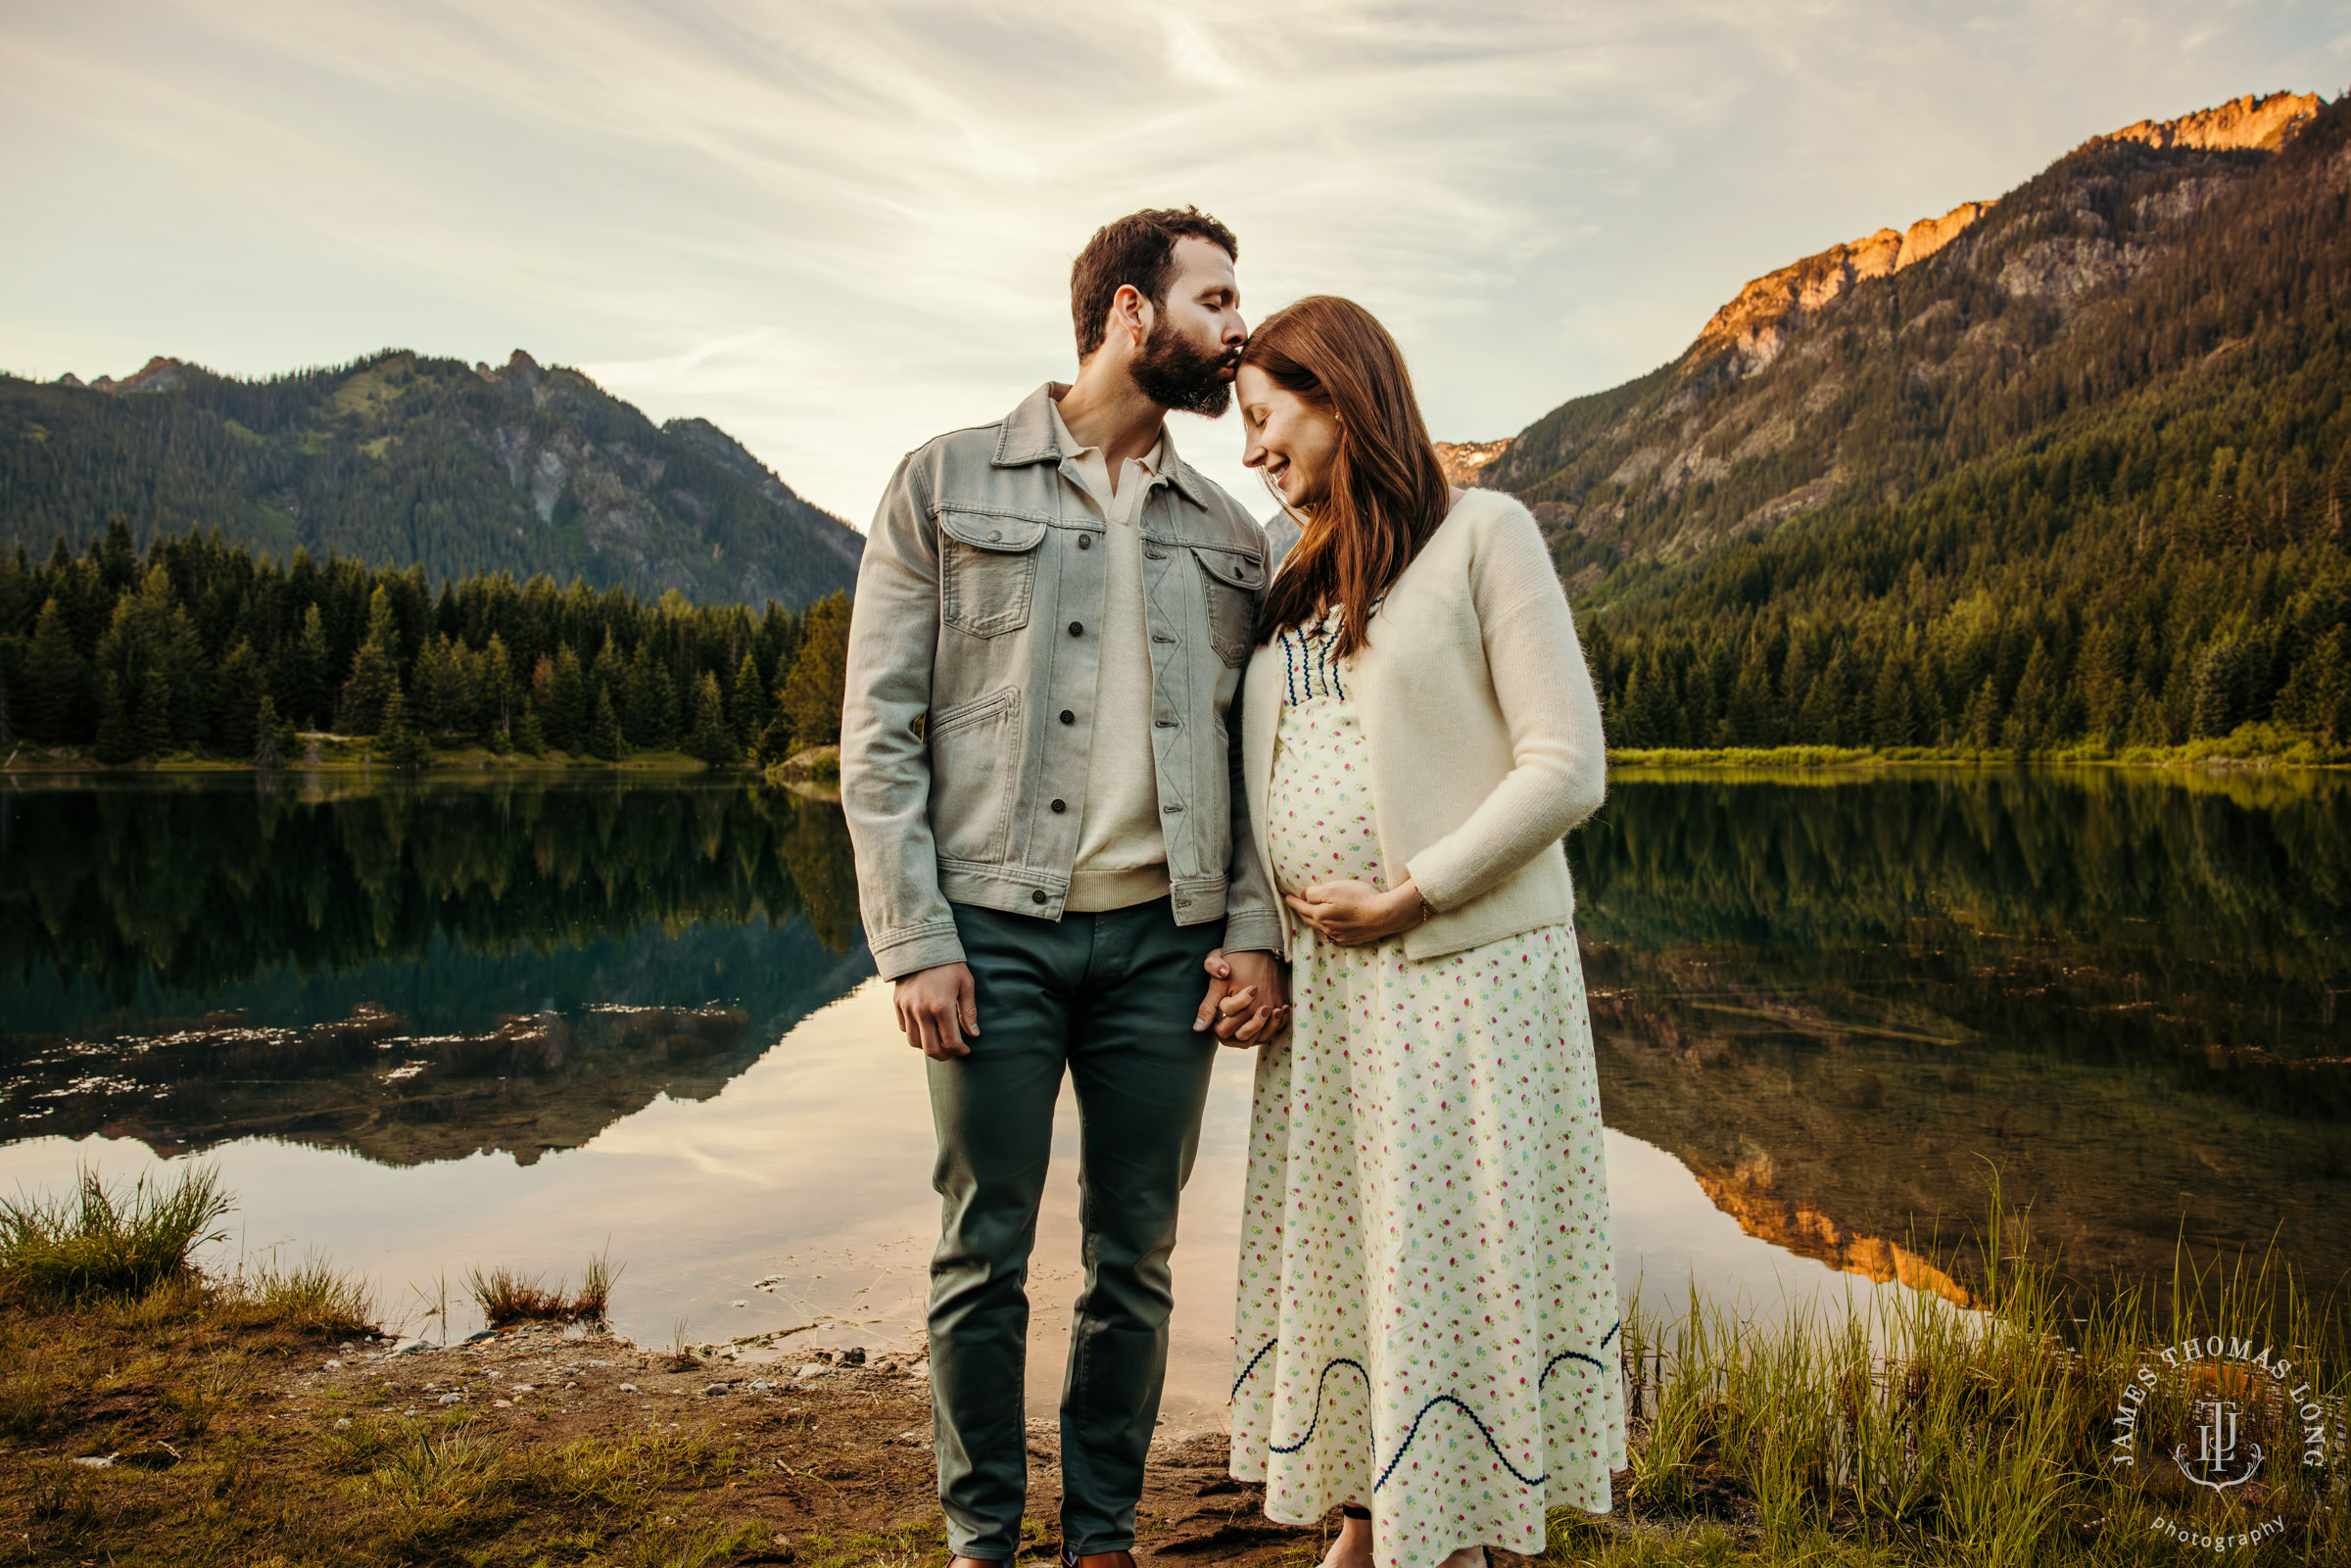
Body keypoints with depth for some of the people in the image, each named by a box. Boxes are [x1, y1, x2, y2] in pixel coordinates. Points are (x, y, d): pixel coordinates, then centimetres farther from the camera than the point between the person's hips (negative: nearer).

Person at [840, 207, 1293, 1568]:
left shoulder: (1230, 535, 14)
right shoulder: (948, 483, 4)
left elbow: (1261, 754, 12)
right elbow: (880, 730, -2)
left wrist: (1256, 932, -1)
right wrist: (916, 941, -9)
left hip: (1163, 941, 3)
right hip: (995, 932, -3)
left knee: (1136, 1260, 10)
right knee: (985, 1256, 5)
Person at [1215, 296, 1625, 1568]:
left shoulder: (1480, 534, -4)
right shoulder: (1295, 579, 15)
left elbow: (1566, 766, -10)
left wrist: (1411, 895, -14)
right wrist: (1253, 944, 4)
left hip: (1460, 971, -6)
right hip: (1321, 984, 6)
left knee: (1449, 1268, 1)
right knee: (1336, 1256, 11)